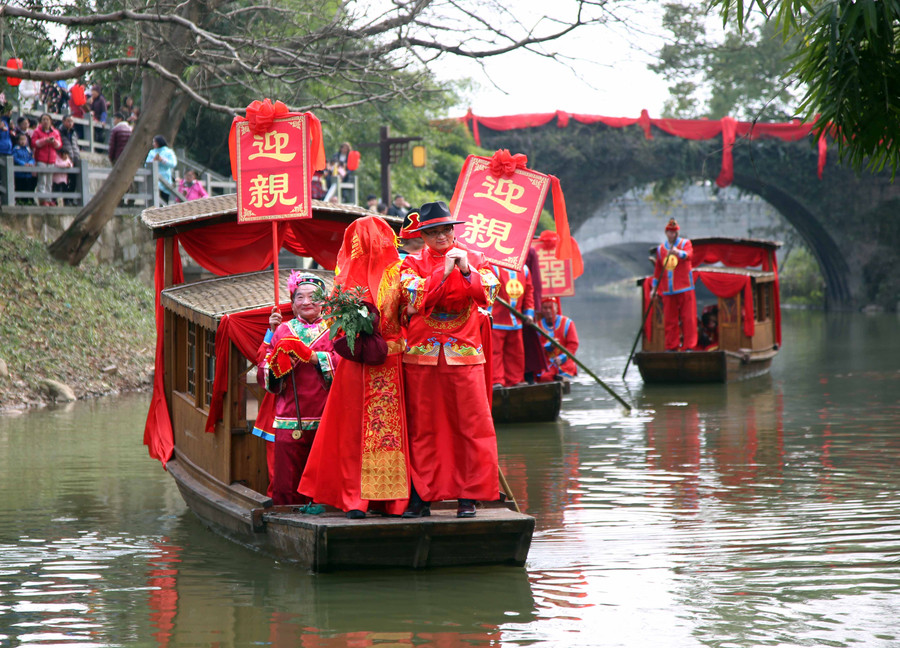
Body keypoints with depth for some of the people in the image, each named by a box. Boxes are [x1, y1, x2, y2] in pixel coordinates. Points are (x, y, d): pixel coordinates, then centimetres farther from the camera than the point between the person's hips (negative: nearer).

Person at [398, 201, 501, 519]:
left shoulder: (474, 259, 9)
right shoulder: (413, 263, 6)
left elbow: (488, 295, -5)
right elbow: (415, 298, -10)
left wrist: (466, 271, -18)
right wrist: (444, 272, -15)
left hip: (465, 352, 0)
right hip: (422, 353, 0)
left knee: (472, 422, -5)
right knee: (422, 425, 2)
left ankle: (468, 495, 1)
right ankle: (421, 495, 8)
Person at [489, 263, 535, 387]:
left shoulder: (524, 269, 10)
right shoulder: (493, 268, -10)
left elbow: (529, 291, 17)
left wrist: (529, 312, 11)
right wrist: (488, 313, -18)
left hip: (516, 320, 6)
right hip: (496, 320, -6)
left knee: (516, 351, 12)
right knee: (494, 350, -6)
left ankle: (514, 380, 21)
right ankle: (496, 381, -3)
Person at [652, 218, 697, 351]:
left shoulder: (685, 243, 5)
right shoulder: (660, 249, 15)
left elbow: (689, 255, -18)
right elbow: (658, 269, 20)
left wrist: (678, 252, -37)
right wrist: (654, 287, 17)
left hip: (685, 289, -3)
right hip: (668, 290, 3)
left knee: (688, 317, -6)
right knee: (669, 320, 2)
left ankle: (689, 346, -4)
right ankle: (671, 347, 8)